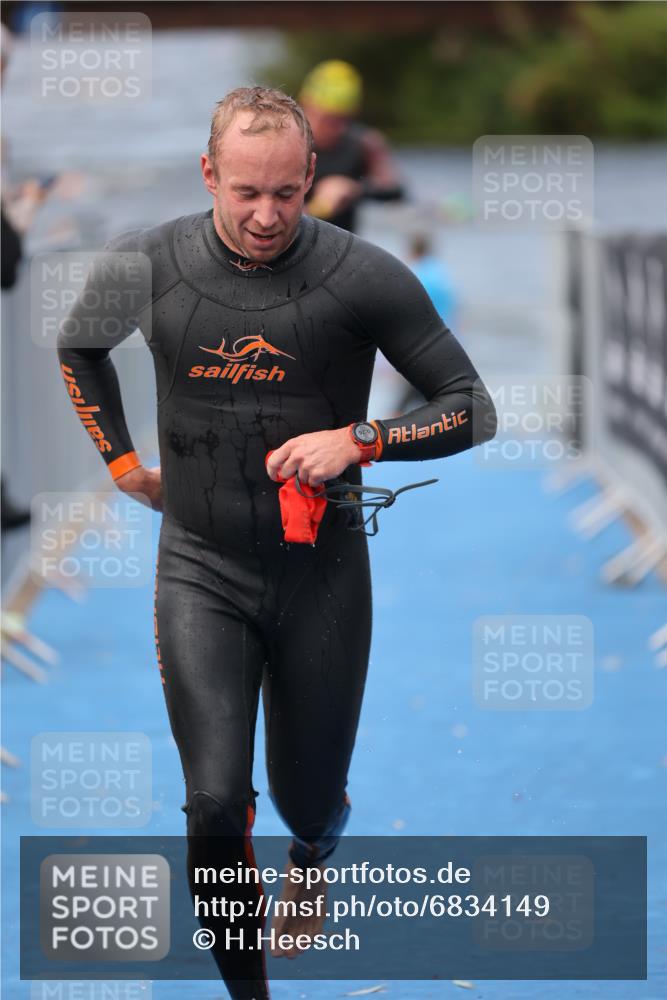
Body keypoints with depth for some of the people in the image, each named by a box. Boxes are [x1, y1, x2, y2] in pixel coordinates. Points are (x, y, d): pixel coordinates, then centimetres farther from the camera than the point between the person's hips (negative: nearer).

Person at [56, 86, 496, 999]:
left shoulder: (365, 278, -15)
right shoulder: (145, 265, -7)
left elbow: (472, 410, -9)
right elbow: (78, 347, 17)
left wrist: (358, 440, -22)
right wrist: (120, 460, 10)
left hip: (322, 572, 0)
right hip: (202, 570, 0)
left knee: (308, 802, 14)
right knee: (216, 805, -14)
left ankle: (312, 855, 53)